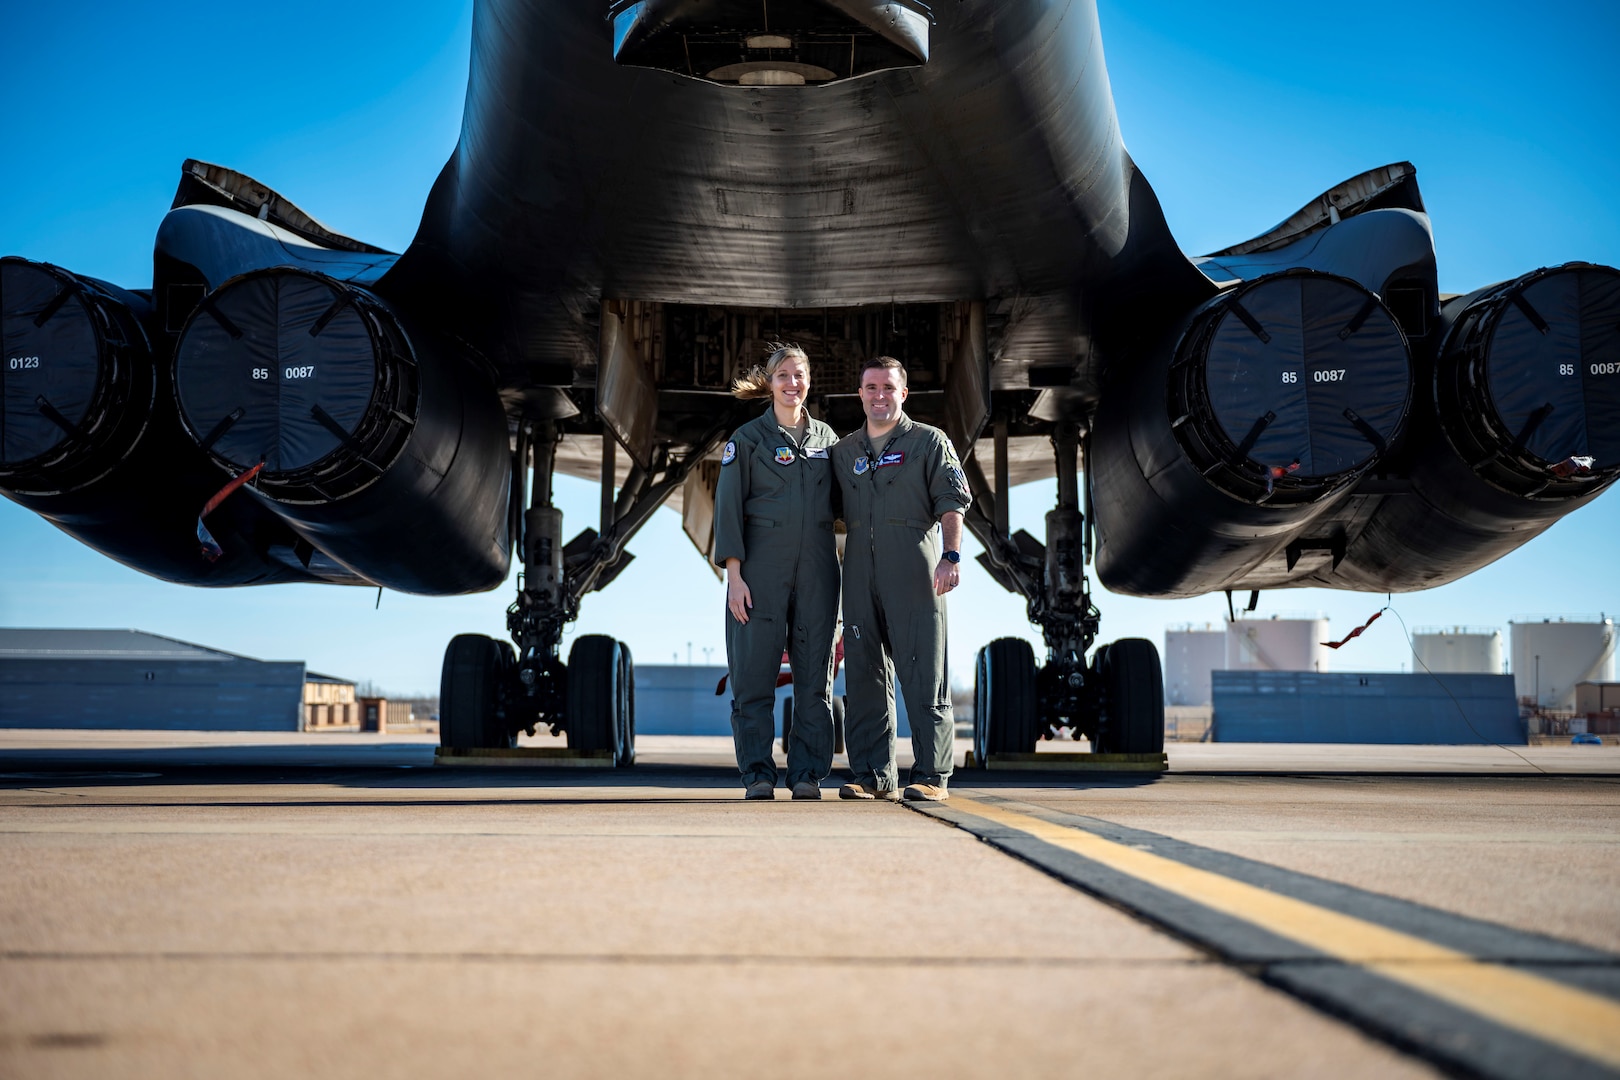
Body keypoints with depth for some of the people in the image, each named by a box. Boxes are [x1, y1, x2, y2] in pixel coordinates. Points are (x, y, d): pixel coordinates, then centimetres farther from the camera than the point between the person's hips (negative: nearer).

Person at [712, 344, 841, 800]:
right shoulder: (748, 438, 3)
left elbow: (836, 505, 16)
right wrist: (734, 576, -10)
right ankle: (757, 775, 3)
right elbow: (728, 509, -1)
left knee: (815, 675, 2)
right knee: (755, 673, -4)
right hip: (762, 568, -3)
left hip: (816, 569, 3)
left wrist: (837, 571, 9)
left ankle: (808, 774, 8)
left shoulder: (826, 438, 13)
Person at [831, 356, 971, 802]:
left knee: (924, 675, -5)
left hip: (914, 573, -4)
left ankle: (931, 775, -1)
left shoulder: (929, 442, 6)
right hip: (860, 574, 5)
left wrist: (951, 555, -14)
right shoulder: (844, 451, 19)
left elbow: (952, 502, -2)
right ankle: (872, 774, 10)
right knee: (864, 676, 5)